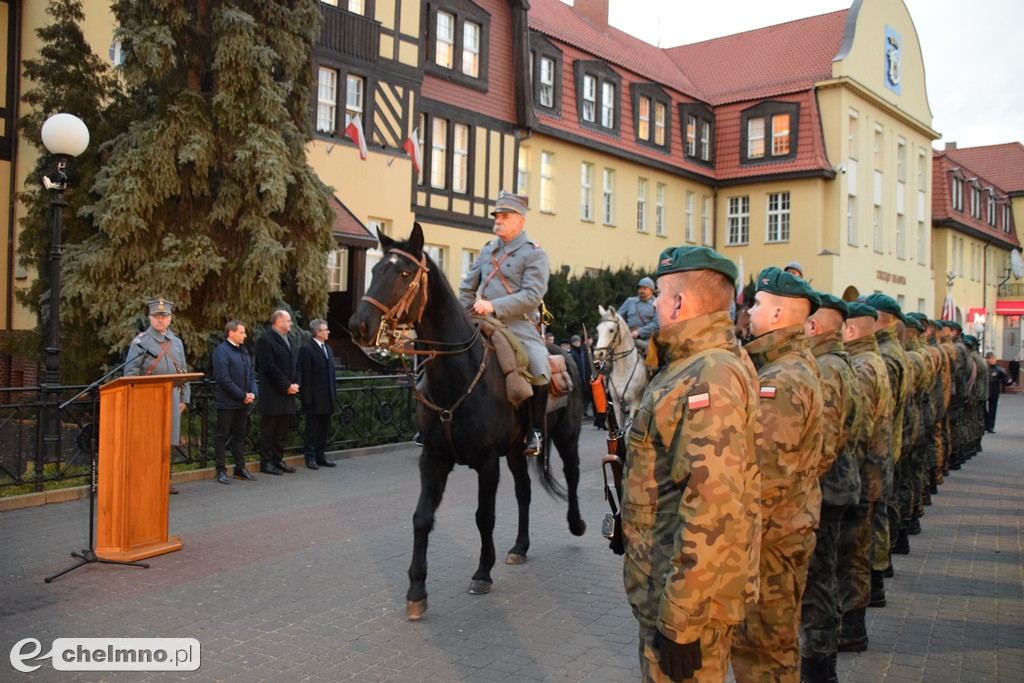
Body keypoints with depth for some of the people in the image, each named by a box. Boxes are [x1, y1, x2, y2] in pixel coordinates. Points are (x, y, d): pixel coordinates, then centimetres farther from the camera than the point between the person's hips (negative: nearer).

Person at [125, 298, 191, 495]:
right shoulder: (140, 341, 0)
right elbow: (130, 373, -4)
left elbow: (184, 372, 18)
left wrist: (184, 398, 13)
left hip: (172, 396, 5)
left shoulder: (177, 342, 15)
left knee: (167, 440, 8)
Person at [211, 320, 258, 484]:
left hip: (242, 402, 8)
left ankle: (240, 468, 21)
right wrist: (243, 395, -16)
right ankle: (221, 471, 7)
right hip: (227, 402, -8)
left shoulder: (243, 351, 13)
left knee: (239, 435, 13)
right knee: (222, 436, 1)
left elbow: (251, 374, 16)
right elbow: (223, 378, -18)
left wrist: (252, 393, -1)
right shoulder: (221, 351, -12)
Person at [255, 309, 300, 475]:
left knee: (282, 430, 12)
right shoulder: (266, 340, -11)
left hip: (287, 394, 8)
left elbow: (295, 364, 17)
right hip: (272, 395, -8)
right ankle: (266, 462, 7)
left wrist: (295, 384, 2)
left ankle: (278, 459, 20)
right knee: (268, 429, 0)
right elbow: (270, 368, -17)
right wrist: (287, 386, -15)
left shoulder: (287, 340, 17)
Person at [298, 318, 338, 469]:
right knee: (312, 428, 1)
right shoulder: (307, 349, -10)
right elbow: (305, 375, -13)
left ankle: (320, 455, 20)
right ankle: (310, 457, 9)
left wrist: (334, 392, 12)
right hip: (314, 398, -7)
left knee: (324, 428, 12)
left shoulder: (328, 349, 16)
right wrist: (307, 397, -16)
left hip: (327, 397, 8)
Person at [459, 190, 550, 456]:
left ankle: (535, 431, -8)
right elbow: (467, 288, 24)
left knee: (539, 370, -27)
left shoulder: (535, 254, -1)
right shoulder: (488, 250, 18)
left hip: (518, 325, -6)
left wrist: (494, 306, -22)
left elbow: (532, 296, -14)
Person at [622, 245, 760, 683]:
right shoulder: (691, 366, 10)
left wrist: (680, 620, -26)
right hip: (665, 585, 10)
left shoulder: (709, 377, -24)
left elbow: (713, 507, -30)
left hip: (688, 596, -10)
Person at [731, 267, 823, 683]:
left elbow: (767, 475, -26)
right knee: (775, 641, 23)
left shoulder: (779, 382, -23)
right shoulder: (799, 364, 10)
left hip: (771, 537, -10)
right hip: (794, 526, 10)